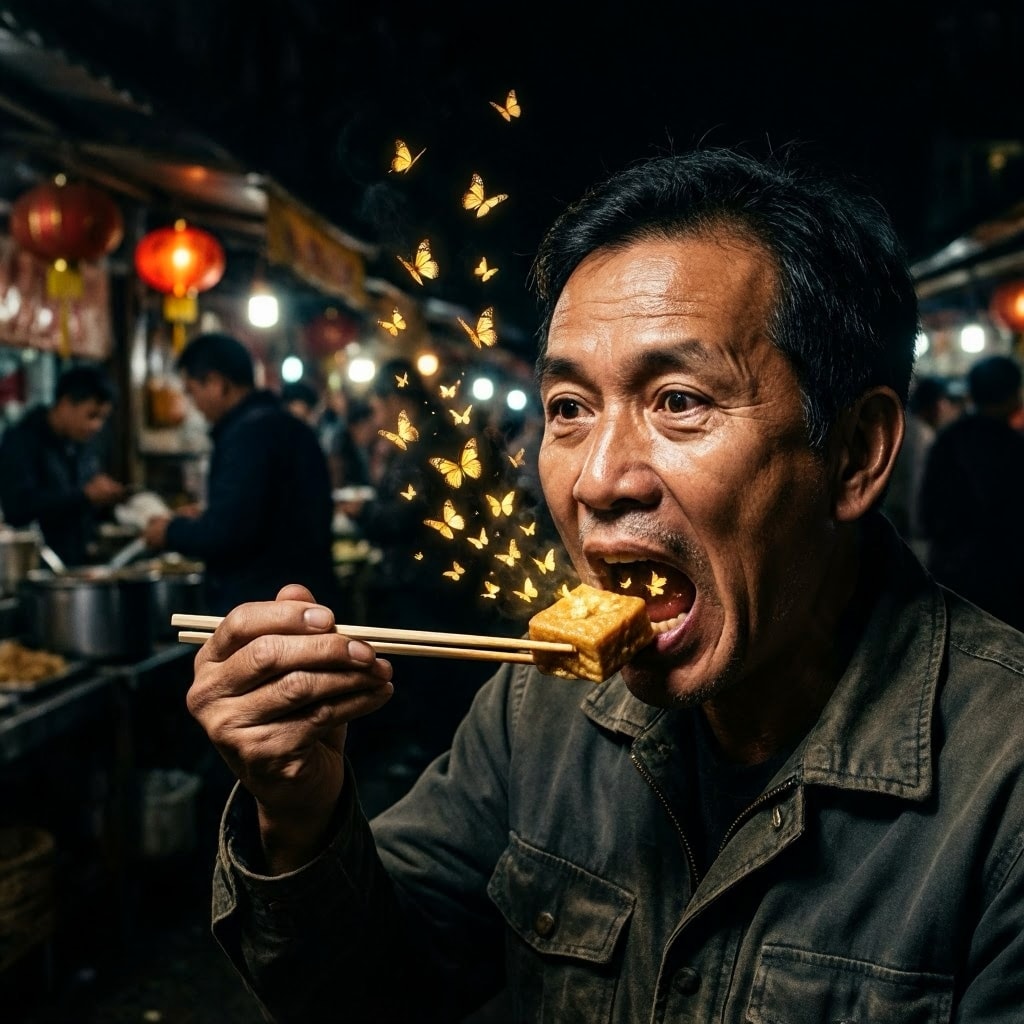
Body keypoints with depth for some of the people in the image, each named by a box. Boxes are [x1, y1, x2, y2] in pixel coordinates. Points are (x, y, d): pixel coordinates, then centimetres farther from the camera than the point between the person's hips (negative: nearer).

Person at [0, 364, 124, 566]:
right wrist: (84, 495, -21)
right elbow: (17, 508, -19)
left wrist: (105, 499, 1)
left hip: (83, 564, 6)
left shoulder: (84, 444, 14)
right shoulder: (21, 440, -5)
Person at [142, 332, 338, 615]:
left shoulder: (247, 433, -16)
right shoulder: (292, 428, 14)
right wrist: (205, 522, 22)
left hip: (256, 608, -10)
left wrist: (172, 531, -4)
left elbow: (227, 532, -22)